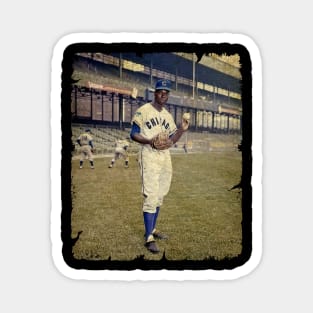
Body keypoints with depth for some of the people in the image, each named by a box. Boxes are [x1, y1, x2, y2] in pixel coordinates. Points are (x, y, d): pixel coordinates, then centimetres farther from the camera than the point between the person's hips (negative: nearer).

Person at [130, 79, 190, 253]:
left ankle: (153, 229, 26)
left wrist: (182, 130, -1)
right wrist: (149, 141, -22)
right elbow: (133, 134, -6)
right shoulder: (143, 111, -3)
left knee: (160, 197, 12)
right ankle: (149, 238, -5)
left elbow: (172, 140, 17)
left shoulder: (168, 116, 16)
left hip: (165, 159, 7)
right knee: (151, 197, -11)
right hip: (149, 158, -7)